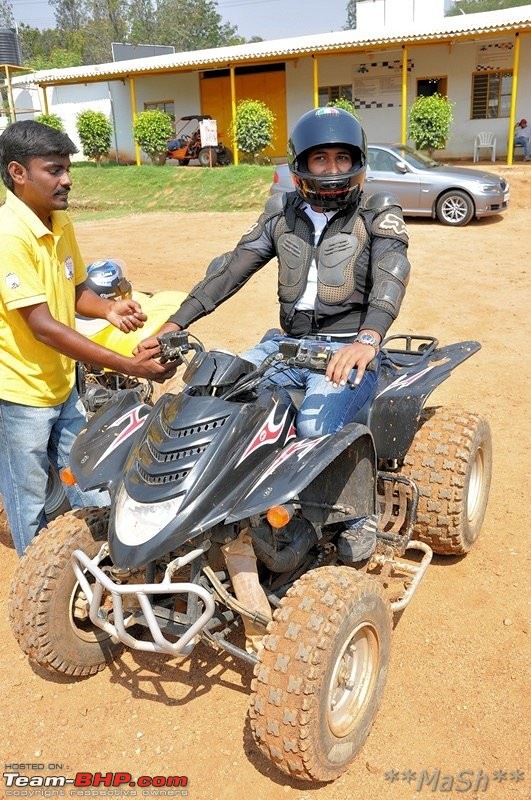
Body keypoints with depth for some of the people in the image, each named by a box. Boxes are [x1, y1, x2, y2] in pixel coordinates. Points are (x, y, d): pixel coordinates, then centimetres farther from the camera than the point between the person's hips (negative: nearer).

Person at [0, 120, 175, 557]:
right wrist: (129, 365, -29)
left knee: (90, 492, 19)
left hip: (63, 383, 8)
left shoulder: (60, 222, 3)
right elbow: (42, 326, -27)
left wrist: (109, 308, -9)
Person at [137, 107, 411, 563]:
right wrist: (175, 324, -4)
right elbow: (231, 268, 6)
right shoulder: (283, 213, 11)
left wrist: (367, 339, -40)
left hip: (349, 349, -4)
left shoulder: (378, 214, -1)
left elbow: (390, 277, -19)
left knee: (315, 427, -31)